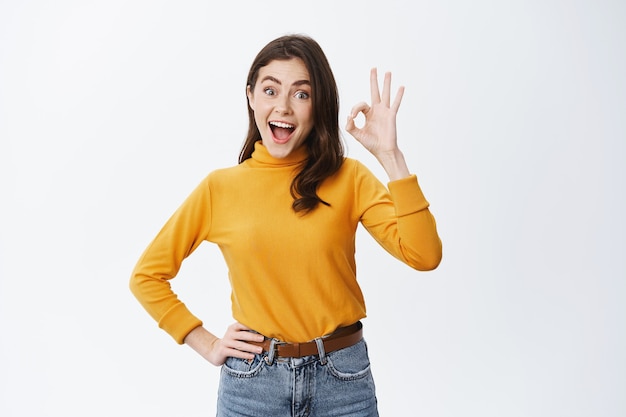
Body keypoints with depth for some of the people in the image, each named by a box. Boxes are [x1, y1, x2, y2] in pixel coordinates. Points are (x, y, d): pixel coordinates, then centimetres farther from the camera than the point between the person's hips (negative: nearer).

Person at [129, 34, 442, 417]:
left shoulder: (348, 178, -4)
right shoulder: (220, 188, -3)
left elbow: (424, 255, -17)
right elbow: (147, 275, 6)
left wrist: (390, 155, -21)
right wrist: (206, 344, -1)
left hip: (343, 379, 0)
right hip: (252, 380, 0)